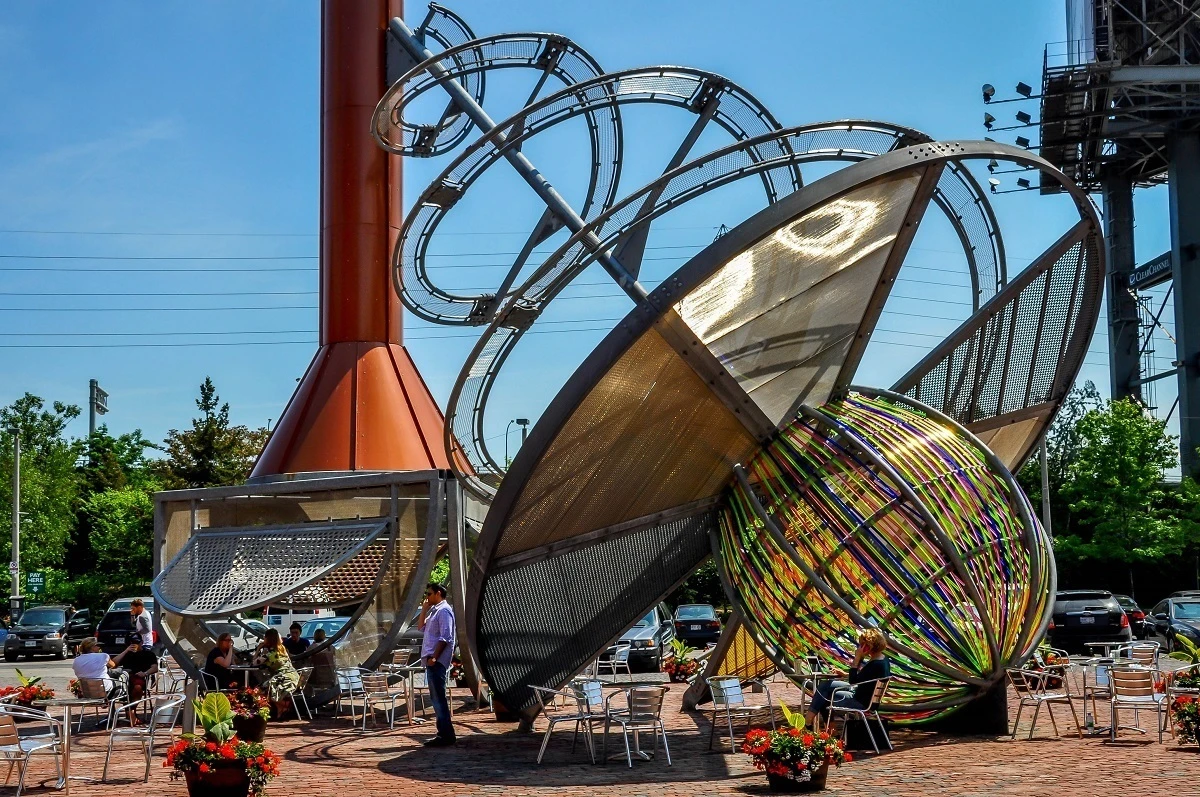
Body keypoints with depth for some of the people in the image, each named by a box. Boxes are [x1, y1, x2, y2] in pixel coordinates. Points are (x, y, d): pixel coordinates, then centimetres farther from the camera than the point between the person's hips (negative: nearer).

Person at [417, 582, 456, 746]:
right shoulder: (434, 611, 20)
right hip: (432, 660, 10)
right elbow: (421, 626, 28)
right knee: (436, 697, 11)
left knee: (438, 697, -11)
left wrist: (434, 657, -23)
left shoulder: (444, 611, -11)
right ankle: (444, 733, 14)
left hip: (437, 661, -10)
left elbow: (445, 637, -18)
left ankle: (446, 735, -11)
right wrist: (424, 610, 16)